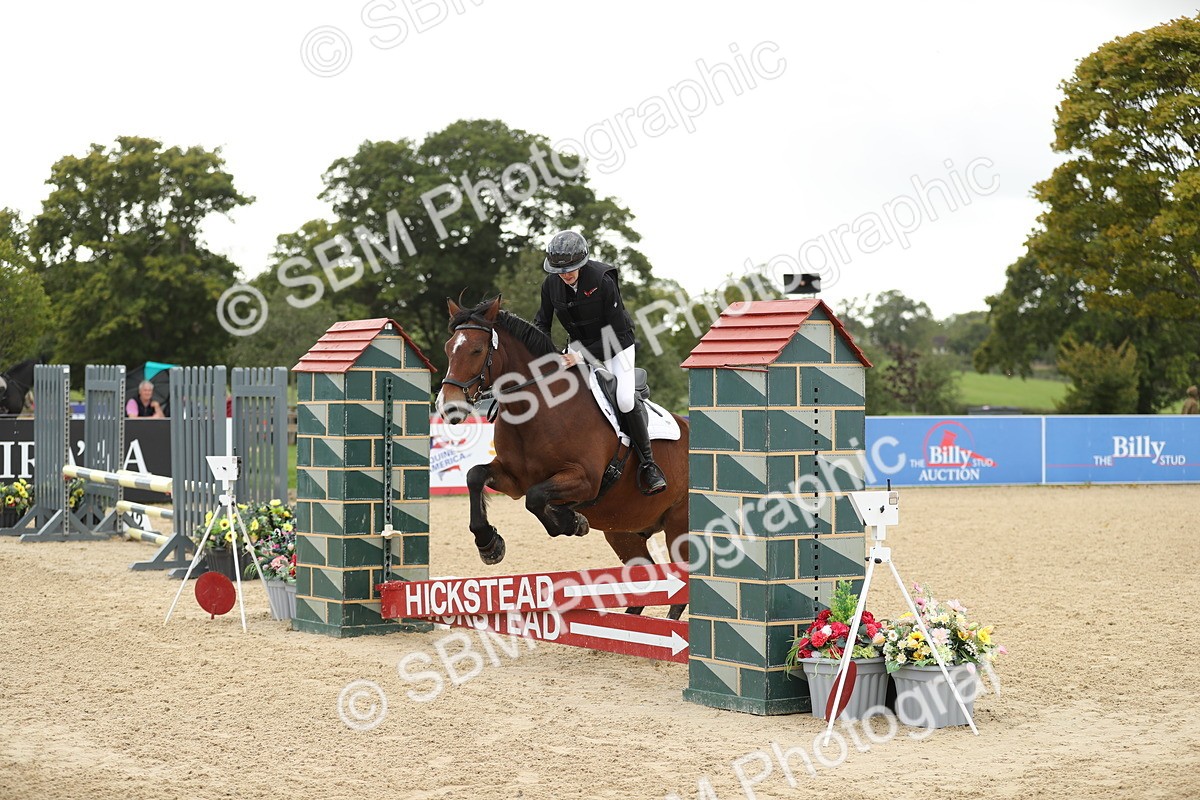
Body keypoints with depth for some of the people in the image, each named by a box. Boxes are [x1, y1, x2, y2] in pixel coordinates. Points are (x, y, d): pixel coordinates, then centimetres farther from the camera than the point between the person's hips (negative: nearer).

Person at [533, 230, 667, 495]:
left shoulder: (603, 281, -27)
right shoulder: (551, 284, -11)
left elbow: (617, 333, -24)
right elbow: (542, 323, 4)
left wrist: (583, 356, -31)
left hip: (616, 345, -5)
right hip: (579, 345, 6)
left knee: (625, 399, -23)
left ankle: (648, 465, -8)